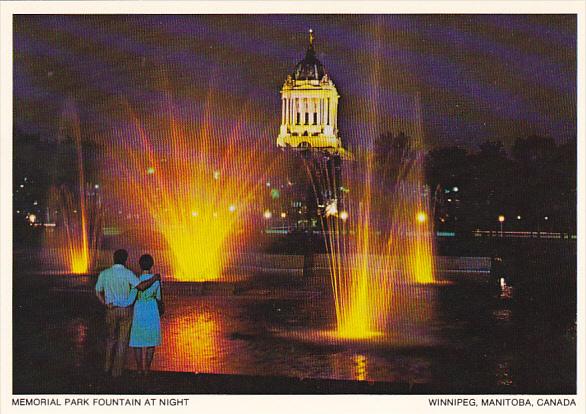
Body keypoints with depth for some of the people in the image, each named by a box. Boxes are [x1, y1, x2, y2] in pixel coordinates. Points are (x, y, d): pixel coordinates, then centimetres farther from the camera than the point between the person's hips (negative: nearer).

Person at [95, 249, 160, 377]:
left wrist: (107, 306, 10)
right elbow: (141, 286, -25)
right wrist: (154, 279, -10)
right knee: (122, 341, 5)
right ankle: (117, 370, 5)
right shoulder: (127, 273, -14)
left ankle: (107, 365, 20)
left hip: (111, 310, 3)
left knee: (111, 338, 22)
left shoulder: (104, 274, -2)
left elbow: (98, 293, 4)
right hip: (126, 310, -3)